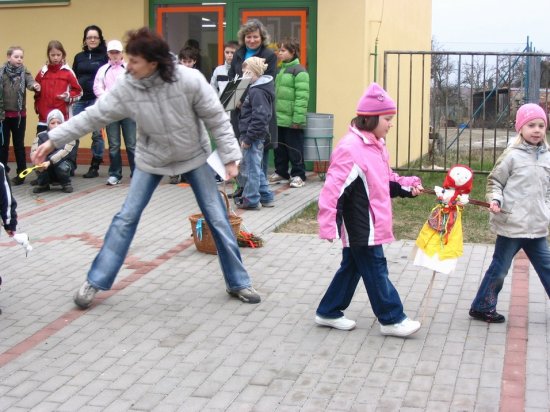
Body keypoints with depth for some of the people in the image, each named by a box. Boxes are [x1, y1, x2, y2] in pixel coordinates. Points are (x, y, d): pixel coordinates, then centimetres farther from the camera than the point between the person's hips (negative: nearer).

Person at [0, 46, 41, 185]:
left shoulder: (24, 72, 0)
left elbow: (30, 81, -19)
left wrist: (35, 85, -42)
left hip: (19, 115, 0)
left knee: (19, 145, 7)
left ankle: (21, 173, 14)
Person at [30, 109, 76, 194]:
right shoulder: (41, 136, -8)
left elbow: (65, 151, -30)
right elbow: (34, 152, -22)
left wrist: (49, 162, -44)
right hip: (48, 171, 2)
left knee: (62, 166, -35)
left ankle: (66, 184, -2)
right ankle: (43, 184, 1)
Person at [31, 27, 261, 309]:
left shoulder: (190, 80, -27)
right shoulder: (125, 88, -19)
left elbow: (217, 119, -18)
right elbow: (92, 116, -12)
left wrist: (230, 157, -17)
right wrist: (53, 140, -12)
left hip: (193, 156, -1)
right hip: (151, 158, 2)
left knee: (217, 218, 1)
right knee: (126, 217, 1)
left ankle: (238, 283, 16)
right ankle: (95, 282, 11)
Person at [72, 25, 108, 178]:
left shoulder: (104, 56, 1)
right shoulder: (79, 57, 15)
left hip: (96, 100, -4)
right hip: (79, 100, 4)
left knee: (96, 133, 1)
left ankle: (94, 167, 8)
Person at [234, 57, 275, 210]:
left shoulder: (257, 92, -18)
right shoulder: (255, 88, 13)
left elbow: (259, 117, -23)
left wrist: (248, 138, -21)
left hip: (253, 135, -10)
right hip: (257, 136, 10)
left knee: (251, 168, -1)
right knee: (256, 168, 18)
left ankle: (251, 200, 8)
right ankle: (266, 197, 24)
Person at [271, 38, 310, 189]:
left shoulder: (299, 71, -11)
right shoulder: (281, 70, 15)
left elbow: (302, 97, -17)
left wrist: (298, 118, -21)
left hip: (291, 120, -8)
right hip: (279, 118, 8)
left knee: (294, 149, -1)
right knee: (279, 148, 15)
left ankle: (298, 175, 7)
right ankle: (281, 172, 25)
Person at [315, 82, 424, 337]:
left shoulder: (375, 146, 10)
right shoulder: (350, 149, -22)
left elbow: (385, 180, 23)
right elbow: (334, 188, -25)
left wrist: (406, 186, 6)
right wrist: (329, 225, -27)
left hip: (367, 225, 10)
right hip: (360, 227, -10)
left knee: (352, 266, 17)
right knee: (375, 271, 0)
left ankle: (329, 312, 27)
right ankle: (391, 319, 11)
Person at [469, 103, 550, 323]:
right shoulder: (512, 156, -11)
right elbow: (494, 181, -5)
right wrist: (495, 199, -21)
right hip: (512, 225, -6)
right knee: (499, 268, 4)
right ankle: (481, 307, 18)